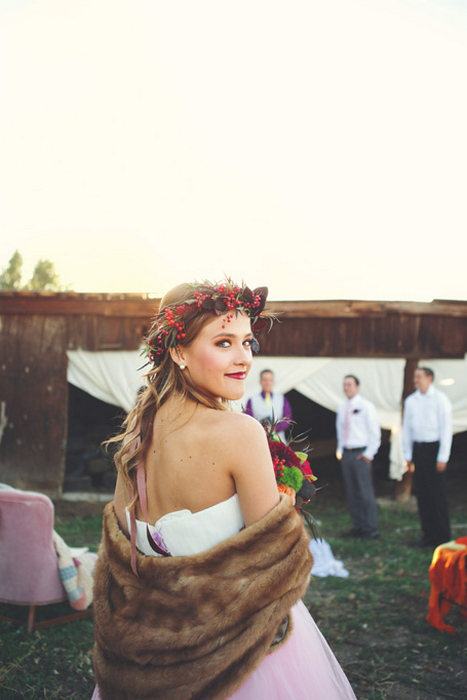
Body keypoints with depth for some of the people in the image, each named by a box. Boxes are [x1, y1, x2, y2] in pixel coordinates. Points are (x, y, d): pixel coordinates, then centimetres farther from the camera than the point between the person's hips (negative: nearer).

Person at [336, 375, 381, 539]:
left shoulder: (365, 406, -5)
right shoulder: (342, 408, 13)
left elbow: (375, 432, -5)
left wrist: (368, 454, -9)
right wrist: (340, 450, 13)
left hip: (361, 454, -6)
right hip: (346, 453, 6)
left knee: (366, 492, -7)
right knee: (351, 493, 8)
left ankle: (371, 529, 0)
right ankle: (358, 527, 15)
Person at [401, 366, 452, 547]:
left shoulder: (440, 400, -4)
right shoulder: (410, 401, 10)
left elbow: (446, 429, -5)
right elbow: (406, 429, 14)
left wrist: (442, 458, -10)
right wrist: (408, 456, 9)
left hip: (434, 448, -5)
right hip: (418, 449, 5)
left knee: (437, 493, -3)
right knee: (421, 493, 6)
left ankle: (443, 536, 6)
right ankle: (429, 534, 15)